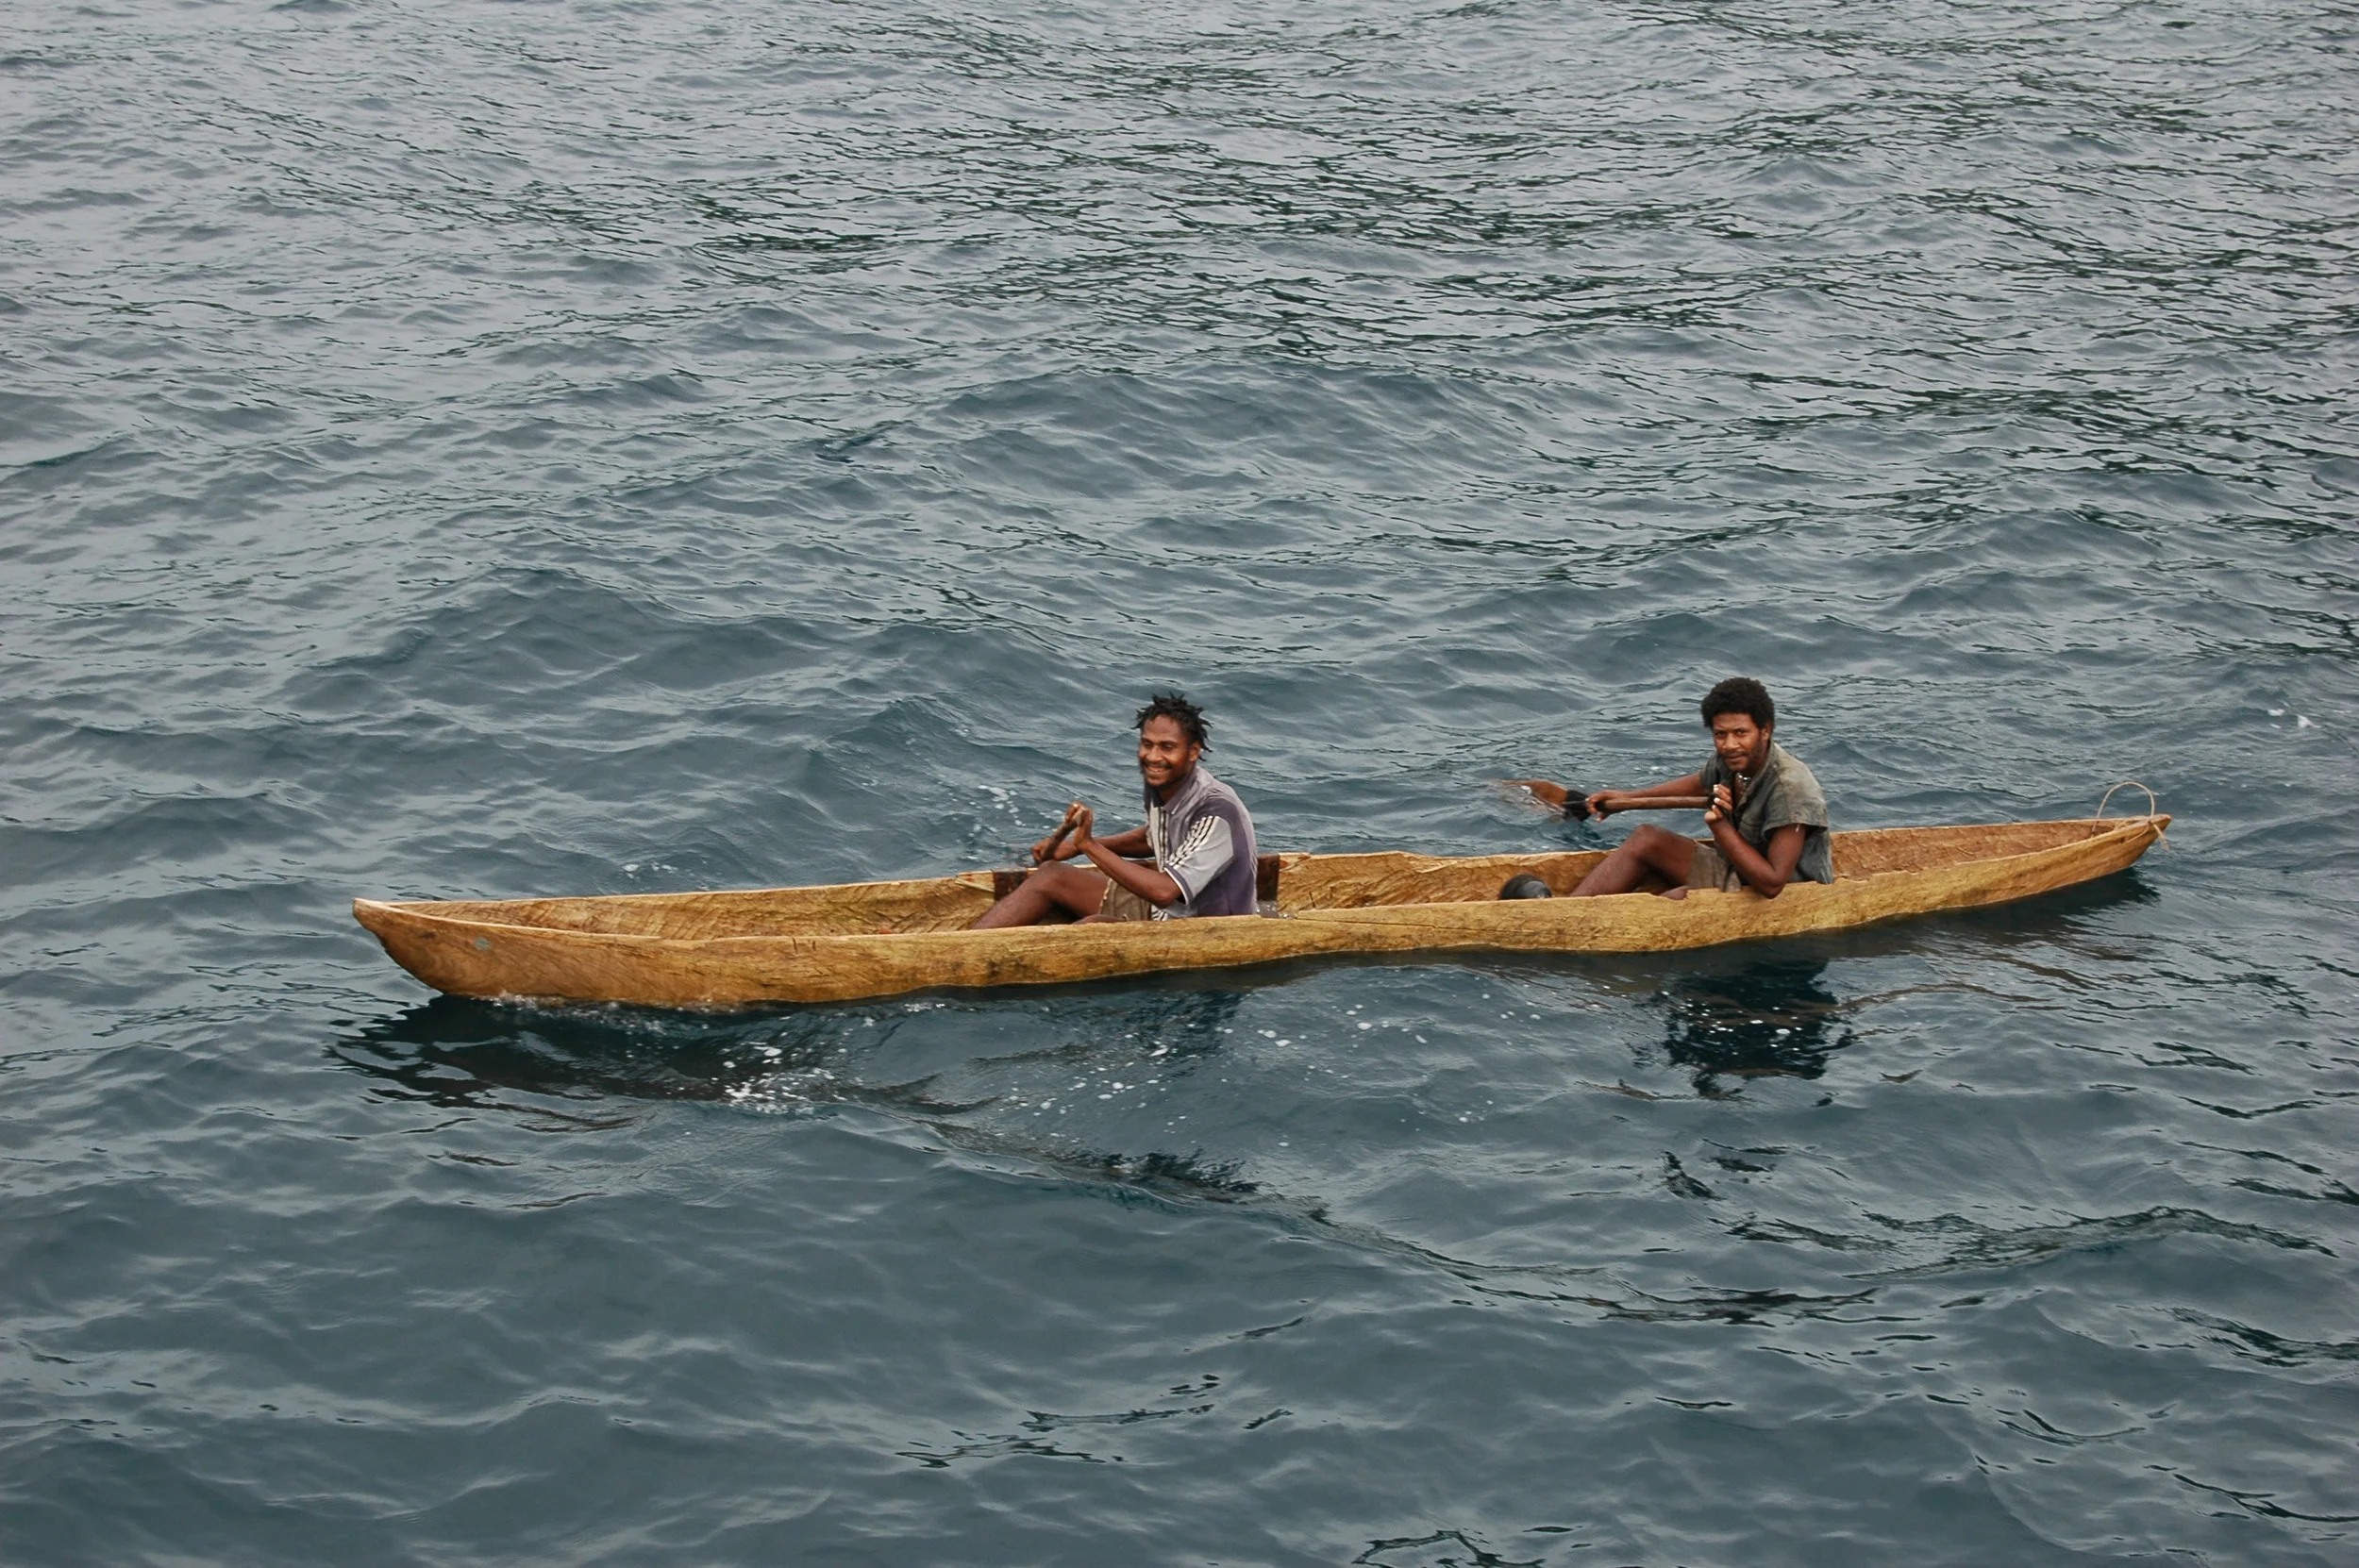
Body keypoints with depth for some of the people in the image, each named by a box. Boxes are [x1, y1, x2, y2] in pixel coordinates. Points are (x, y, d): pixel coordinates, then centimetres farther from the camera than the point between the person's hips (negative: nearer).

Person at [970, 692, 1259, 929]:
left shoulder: (1216, 813, -27)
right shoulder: (1161, 782, -2)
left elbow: (1164, 891, -34)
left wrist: (1091, 846, -29)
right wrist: (1077, 845, 10)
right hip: (1160, 911, 9)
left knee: (1093, 929, -31)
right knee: (1050, 877, 3)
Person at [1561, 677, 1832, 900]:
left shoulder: (1790, 787, -29)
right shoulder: (1732, 760, -5)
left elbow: (1772, 884, -31)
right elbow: (1699, 783, 22)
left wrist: (1721, 826, -31)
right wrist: (1627, 799, 27)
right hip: (1739, 873, 9)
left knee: (1676, 900, -28)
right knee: (1646, 839, 2)